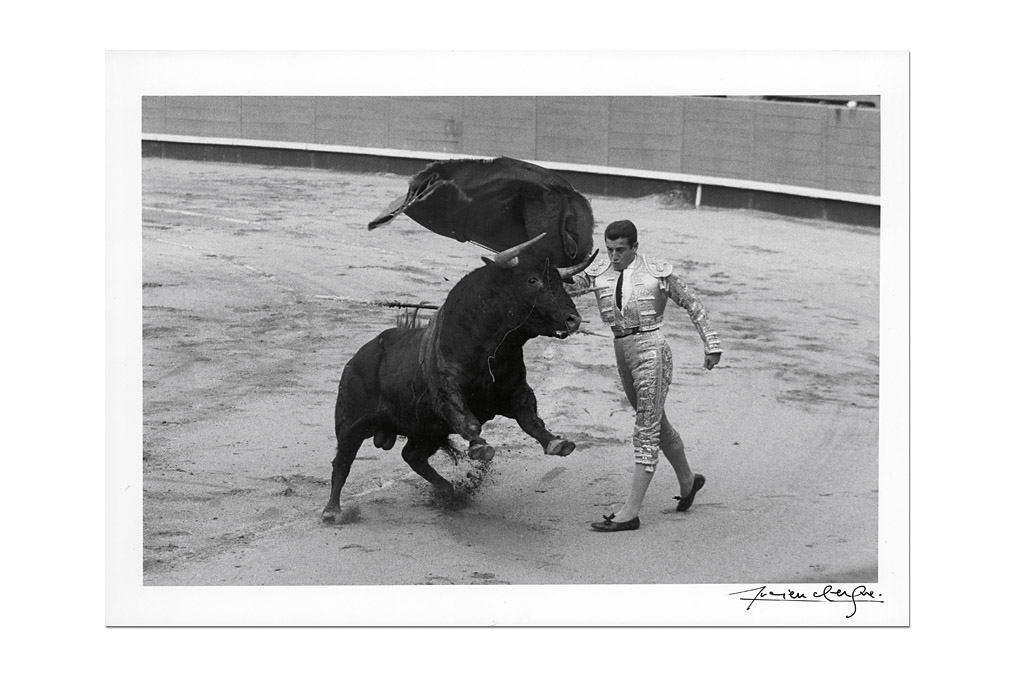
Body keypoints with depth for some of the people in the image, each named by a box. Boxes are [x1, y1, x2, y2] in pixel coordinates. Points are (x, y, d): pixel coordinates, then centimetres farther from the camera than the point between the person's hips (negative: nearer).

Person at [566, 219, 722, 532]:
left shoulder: (657, 273, -6)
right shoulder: (598, 273, 4)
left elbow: (692, 304, 2)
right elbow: (563, 287, -3)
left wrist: (712, 345, 3)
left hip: (652, 351, -6)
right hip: (623, 353, 6)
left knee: (646, 431, -7)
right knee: (657, 424, 20)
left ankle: (630, 513, -8)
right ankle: (687, 480, 43)